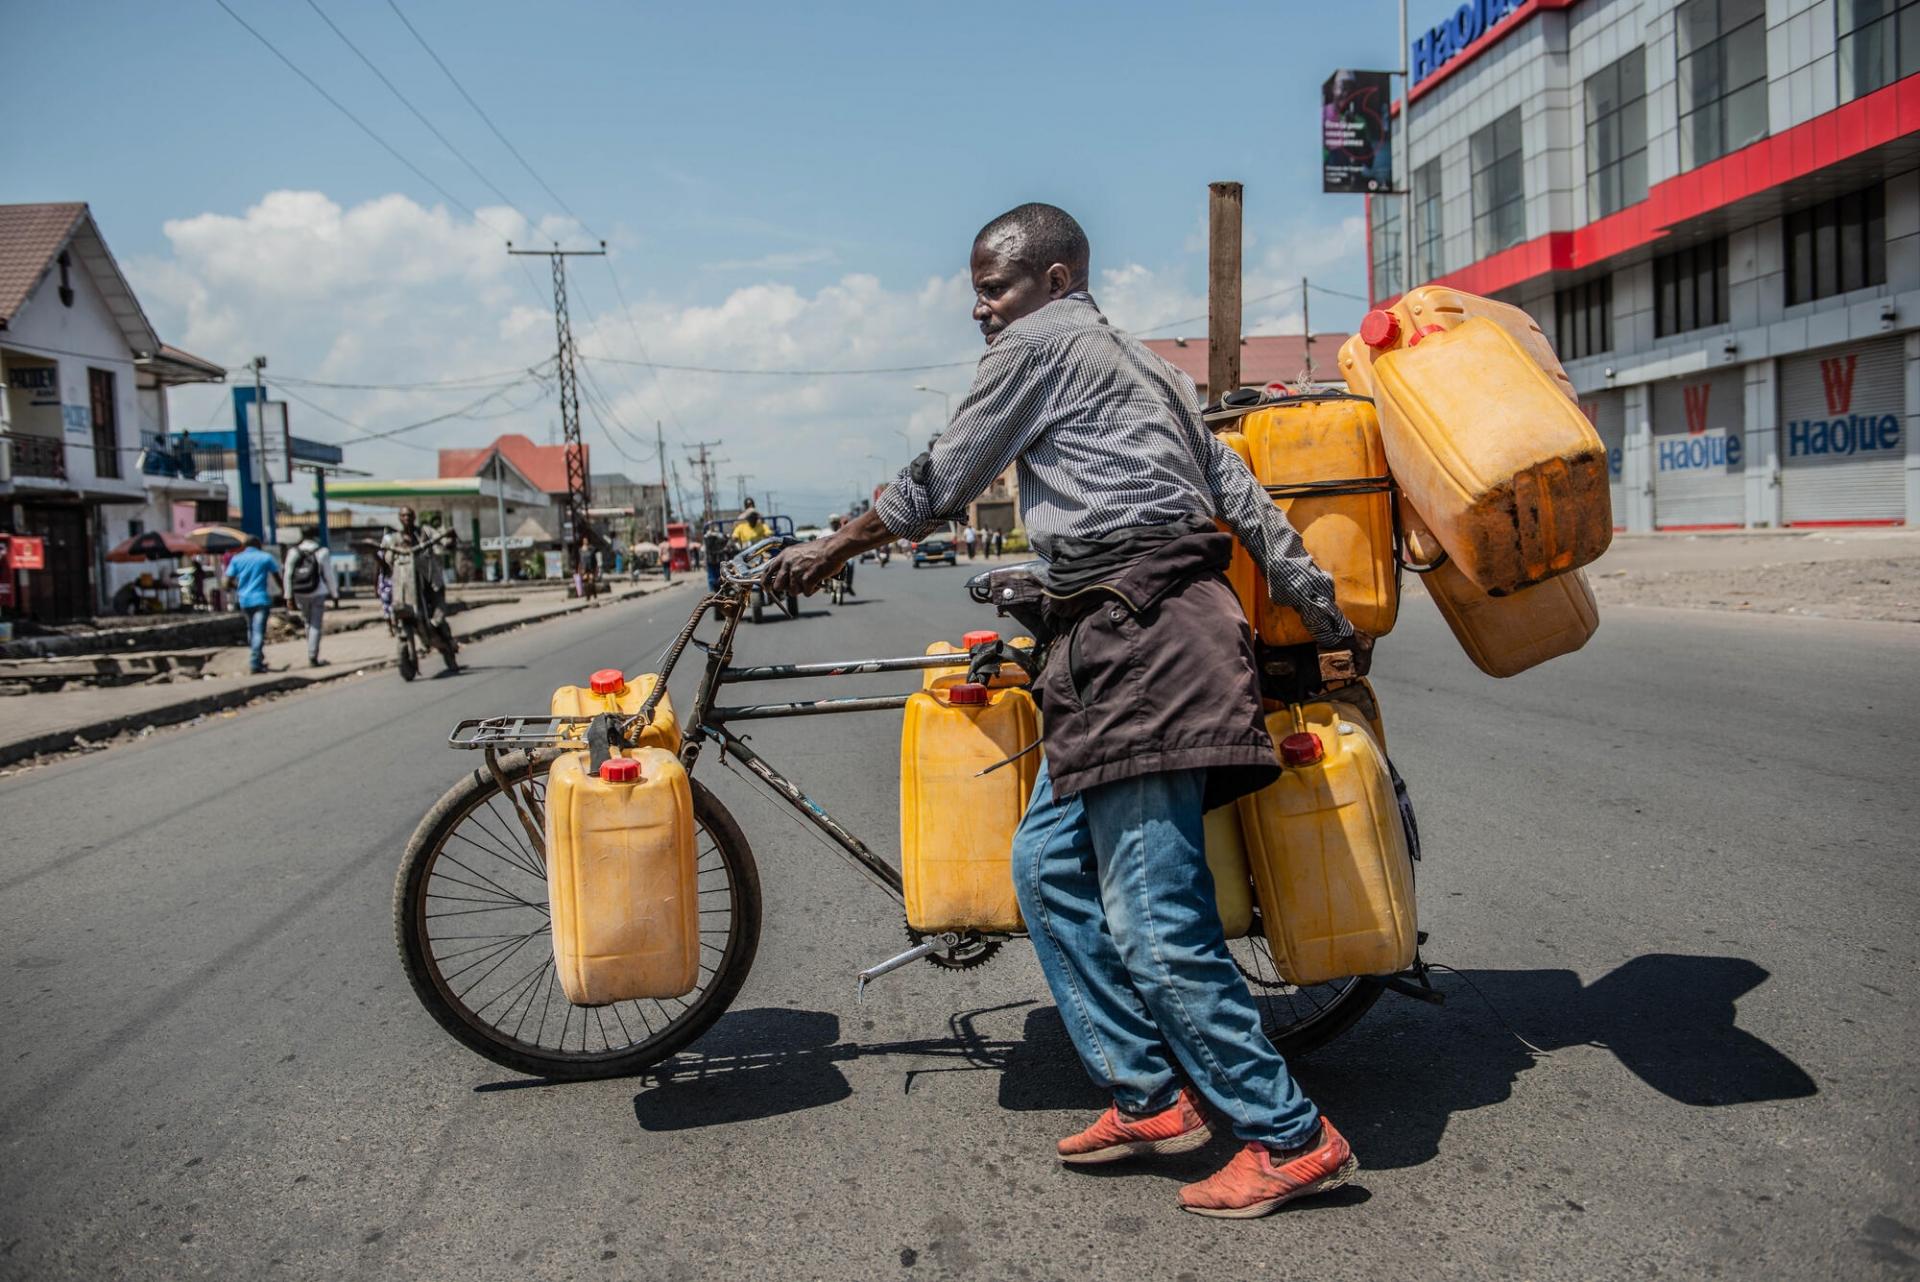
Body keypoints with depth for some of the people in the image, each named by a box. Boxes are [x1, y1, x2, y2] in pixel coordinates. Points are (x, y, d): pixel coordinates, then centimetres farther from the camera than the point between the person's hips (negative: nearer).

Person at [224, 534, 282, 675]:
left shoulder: (236, 559, 7)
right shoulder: (266, 557, 0)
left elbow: (229, 580, 2)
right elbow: (277, 577, 1)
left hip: (244, 600, 4)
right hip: (261, 599, -4)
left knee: (251, 630, 19)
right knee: (259, 631, -7)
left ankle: (257, 661, 26)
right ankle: (255, 663, -16)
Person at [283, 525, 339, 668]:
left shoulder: (293, 553, 2)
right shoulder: (322, 552, -8)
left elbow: (288, 576, 2)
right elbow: (329, 576, -6)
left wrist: (289, 597, 7)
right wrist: (335, 594, 2)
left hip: (300, 595, 4)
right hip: (318, 593, -4)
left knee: (309, 623, 18)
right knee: (316, 625, 2)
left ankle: (312, 656, 21)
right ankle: (313, 658, -2)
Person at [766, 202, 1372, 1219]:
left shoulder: (1040, 342, 0)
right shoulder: (1137, 362, 26)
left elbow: (938, 484, 1)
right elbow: (1244, 496, 22)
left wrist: (827, 550, 15)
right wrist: (1329, 620, 24)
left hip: (1139, 634, -10)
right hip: (1119, 644, 10)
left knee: (1151, 917, -9)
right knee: (1049, 864, 13)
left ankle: (1292, 1139, 2)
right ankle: (1149, 1096, 19)